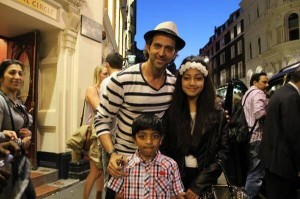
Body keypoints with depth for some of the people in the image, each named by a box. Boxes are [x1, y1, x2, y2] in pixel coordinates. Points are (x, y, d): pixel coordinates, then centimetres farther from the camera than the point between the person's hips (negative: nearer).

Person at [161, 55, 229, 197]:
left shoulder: (217, 115, -2)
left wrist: (198, 185, -11)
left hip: (205, 184, 1)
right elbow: (162, 150, -3)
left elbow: (223, 152, -4)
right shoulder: (169, 112, -5)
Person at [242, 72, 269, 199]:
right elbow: (259, 113, -25)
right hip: (256, 137, -10)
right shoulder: (258, 93, -10)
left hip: (247, 136, 10)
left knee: (250, 170, 19)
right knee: (256, 173, -2)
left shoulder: (247, 94, 20)